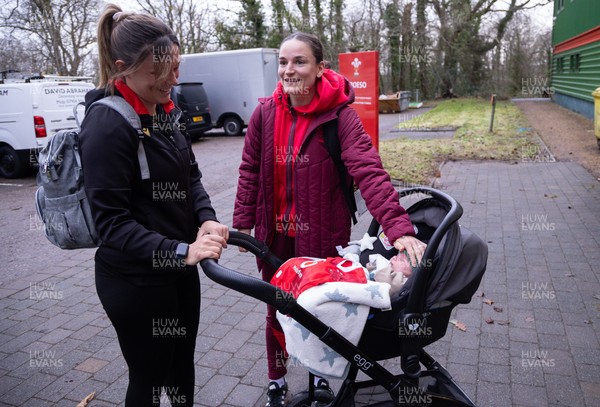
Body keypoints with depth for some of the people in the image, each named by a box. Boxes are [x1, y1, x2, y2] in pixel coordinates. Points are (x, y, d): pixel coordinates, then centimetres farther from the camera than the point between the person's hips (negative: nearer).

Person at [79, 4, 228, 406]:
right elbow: (112, 221, -22)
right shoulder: (107, 125, -20)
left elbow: (191, 175, 10)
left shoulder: (164, 109, 4)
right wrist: (181, 251, -32)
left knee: (183, 363, 23)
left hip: (179, 267, 7)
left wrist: (207, 220, -9)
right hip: (135, 280, -7)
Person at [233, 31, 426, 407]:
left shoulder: (339, 115, -16)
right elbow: (251, 171, 3)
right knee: (277, 309, 17)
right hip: (275, 236, 3)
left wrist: (399, 228, -39)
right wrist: (243, 222, 2)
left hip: (323, 236, -2)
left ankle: (322, 375, 45)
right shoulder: (265, 113, -5)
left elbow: (369, 171, -28)